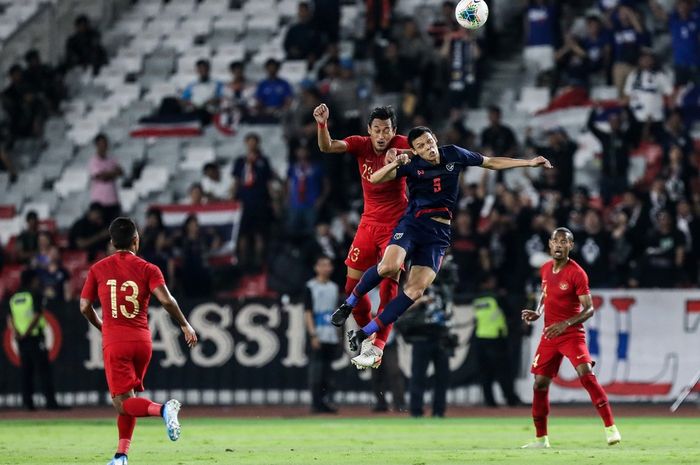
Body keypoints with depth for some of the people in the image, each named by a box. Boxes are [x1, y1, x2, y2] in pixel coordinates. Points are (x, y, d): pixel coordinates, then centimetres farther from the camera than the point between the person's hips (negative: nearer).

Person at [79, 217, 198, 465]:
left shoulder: (98, 269, 4)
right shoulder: (147, 269, 0)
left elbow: (85, 307, 6)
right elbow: (166, 300, -14)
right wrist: (185, 325, -1)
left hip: (114, 342, -2)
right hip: (142, 341, 2)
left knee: (123, 403, -7)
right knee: (128, 399, 17)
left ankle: (163, 409, -35)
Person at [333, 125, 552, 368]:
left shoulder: (454, 155, 6)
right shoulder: (411, 165, -1)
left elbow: (492, 162, 17)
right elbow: (375, 179, -6)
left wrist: (529, 162, 16)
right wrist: (395, 164, -24)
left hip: (439, 232, 2)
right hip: (413, 223, -2)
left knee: (414, 291, -13)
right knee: (389, 266, -31)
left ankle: (363, 334, -10)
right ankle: (349, 303, -7)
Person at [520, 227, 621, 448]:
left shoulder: (577, 273, -12)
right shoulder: (545, 269, 8)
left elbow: (589, 309, -14)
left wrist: (565, 324, -26)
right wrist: (537, 313, 6)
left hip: (571, 333, -6)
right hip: (549, 335, 6)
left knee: (586, 374, -24)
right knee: (540, 384, 5)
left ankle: (610, 428, -22)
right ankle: (541, 438, 17)